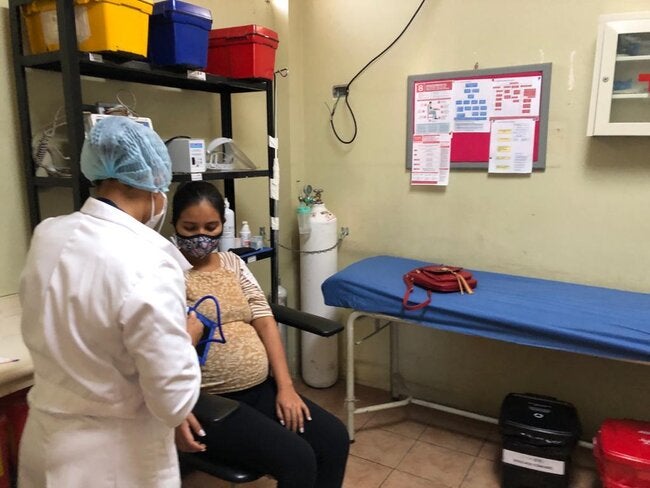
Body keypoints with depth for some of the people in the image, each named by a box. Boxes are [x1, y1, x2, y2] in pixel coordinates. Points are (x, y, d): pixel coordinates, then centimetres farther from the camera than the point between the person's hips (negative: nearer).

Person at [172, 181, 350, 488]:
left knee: (334, 438, -4)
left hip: (260, 387, 6)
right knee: (297, 459, -19)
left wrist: (285, 387, -4)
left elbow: (264, 321, 4)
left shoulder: (232, 262, 10)